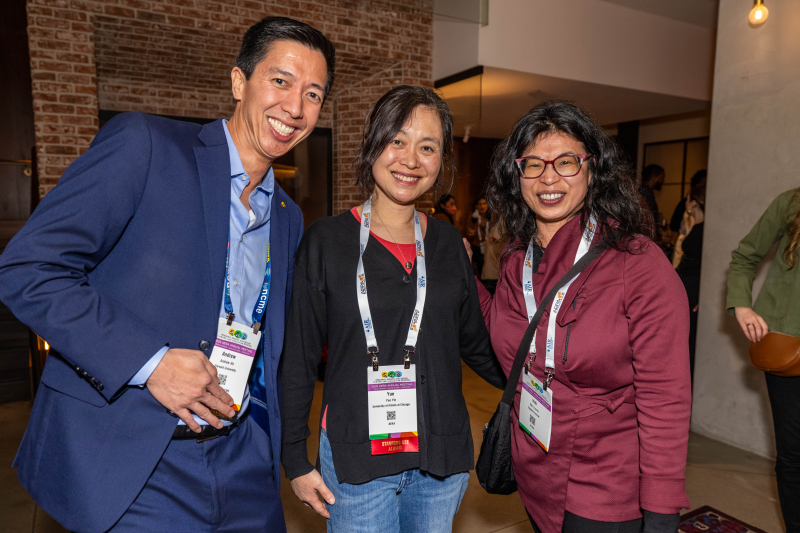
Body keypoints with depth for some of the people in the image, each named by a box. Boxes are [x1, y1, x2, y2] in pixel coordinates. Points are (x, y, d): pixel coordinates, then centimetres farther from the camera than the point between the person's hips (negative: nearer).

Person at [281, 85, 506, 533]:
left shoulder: (448, 244, 3)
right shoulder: (327, 241, -6)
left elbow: (476, 342, 11)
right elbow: (298, 355, -3)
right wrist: (296, 458, -2)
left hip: (441, 457, 3)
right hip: (355, 454, -3)